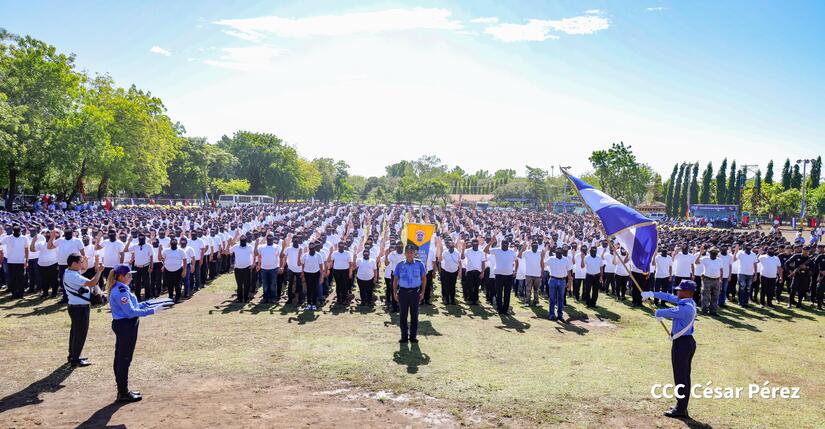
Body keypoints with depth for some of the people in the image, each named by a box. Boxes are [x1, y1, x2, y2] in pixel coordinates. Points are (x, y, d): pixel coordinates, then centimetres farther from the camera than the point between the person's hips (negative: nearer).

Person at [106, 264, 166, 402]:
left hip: (121, 325, 11)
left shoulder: (119, 289, 12)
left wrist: (144, 304, 10)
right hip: (126, 327, -11)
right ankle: (123, 393, 5)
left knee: (120, 358, 16)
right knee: (124, 359, -3)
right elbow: (131, 312, -25)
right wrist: (152, 311, -24)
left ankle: (122, 390, 26)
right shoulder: (121, 291, -21)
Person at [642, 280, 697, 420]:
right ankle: (682, 407, 26)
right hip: (689, 342, 10)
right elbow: (669, 297, 14)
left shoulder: (685, 309, -25)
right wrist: (652, 294, 16)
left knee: (680, 378, -1)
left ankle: (680, 410, 7)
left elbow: (662, 313, -17)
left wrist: (657, 313, 7)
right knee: (685, 377, 16)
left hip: (681, 344, -10)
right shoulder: (690, 302, 3)